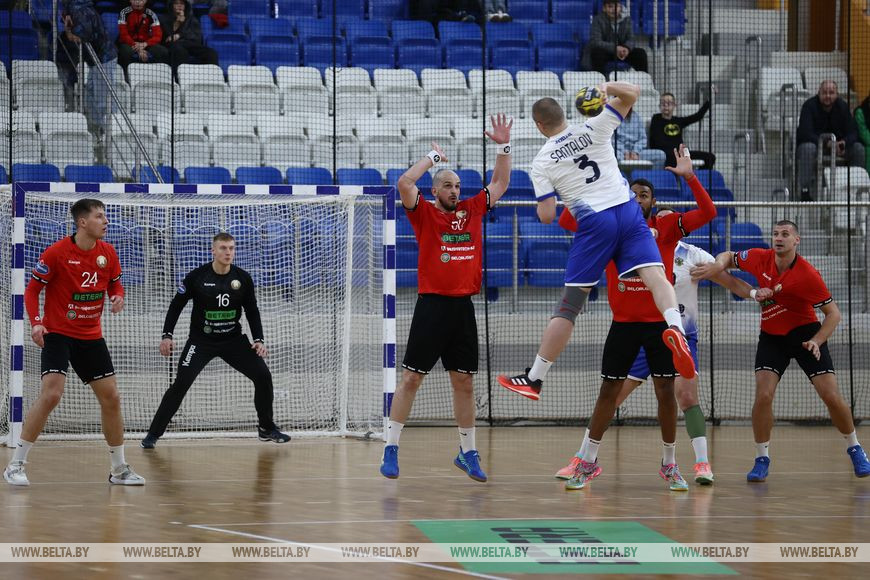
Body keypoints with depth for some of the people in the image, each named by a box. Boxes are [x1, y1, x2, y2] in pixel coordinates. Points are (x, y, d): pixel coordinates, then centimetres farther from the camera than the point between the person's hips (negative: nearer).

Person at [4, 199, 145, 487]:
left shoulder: (107, 252, 1)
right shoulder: (57, 252, -14)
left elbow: (115, 283, 16)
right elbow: (32, 290, -8)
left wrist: (118, 296, -8)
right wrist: (36, 322, -22)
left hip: (91, 336, 6)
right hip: (57, 333, -6)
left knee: (111, 397, 5)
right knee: (51, 393, -21)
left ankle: (119, 469, 18)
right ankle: (16, 464, -12)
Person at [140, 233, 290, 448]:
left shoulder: (243, 278, -4)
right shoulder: (197, 277, -12)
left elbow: (252, 311, 6)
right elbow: (176, 305, -3)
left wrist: (259, 339, -4)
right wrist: (167, 335, -9)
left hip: (233, 340, 3)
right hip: (201, 340, -3)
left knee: (263, 376, -5)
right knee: (181, 383, -16)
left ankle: (267, 429, 14)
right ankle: (153, 434, -7)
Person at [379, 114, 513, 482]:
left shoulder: (471, 212, 12)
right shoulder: (424, 214, -1)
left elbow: (500, 184, 19)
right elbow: (404, 183, -17)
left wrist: (504, 147, 9)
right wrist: (432, 157, -7)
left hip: (463, 307, 4)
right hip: (433, 304, -4)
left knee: (464, 383, 9)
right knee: (411, 379, -4)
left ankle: (468, 453, 18)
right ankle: (391, 450, 0)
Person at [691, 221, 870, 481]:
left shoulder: (807, 274, -22)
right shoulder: (760, 258, -10)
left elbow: (833, 313, -15)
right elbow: (729, 257, 10)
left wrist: (816, 341, -28)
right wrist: (717, 265, -14)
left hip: (805, 333, -3)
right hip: (771, 337, 3)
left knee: (831, 396, -8)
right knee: (763, 395, -16)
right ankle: (762, 459, -2)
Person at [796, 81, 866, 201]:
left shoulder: (842, 106, -2)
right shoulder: (809, 105, -15)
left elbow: (853, 132, -6)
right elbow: (806, 133, -26)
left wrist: (844, 142, -31)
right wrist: (827, 144, -38)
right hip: (814, 142, -4)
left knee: (859, 149, -18)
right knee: (808, 148, -39)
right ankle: (805, 191, -38)